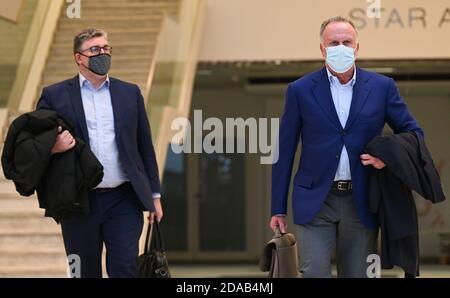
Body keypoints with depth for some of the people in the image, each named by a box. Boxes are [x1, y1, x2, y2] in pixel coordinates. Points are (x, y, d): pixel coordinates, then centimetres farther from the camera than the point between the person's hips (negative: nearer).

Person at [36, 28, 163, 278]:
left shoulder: (130, 93, 11)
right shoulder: (54, 96, 3)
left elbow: (145, 147, 13)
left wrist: (154, 194, 10)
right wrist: (53, 148, -19)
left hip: (124, 201, 1)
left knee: (125, 270, -5)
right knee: (85, 273, 7)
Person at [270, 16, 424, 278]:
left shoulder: (382, 87, 4)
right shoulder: (300, 90, 1)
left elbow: (412, 133, 12)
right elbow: (285, 153, 4)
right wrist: (279, 209, 3)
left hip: (362, 203, 2)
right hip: (316, 202, -1)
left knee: (357, 274, 7)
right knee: (314, 273, -8)